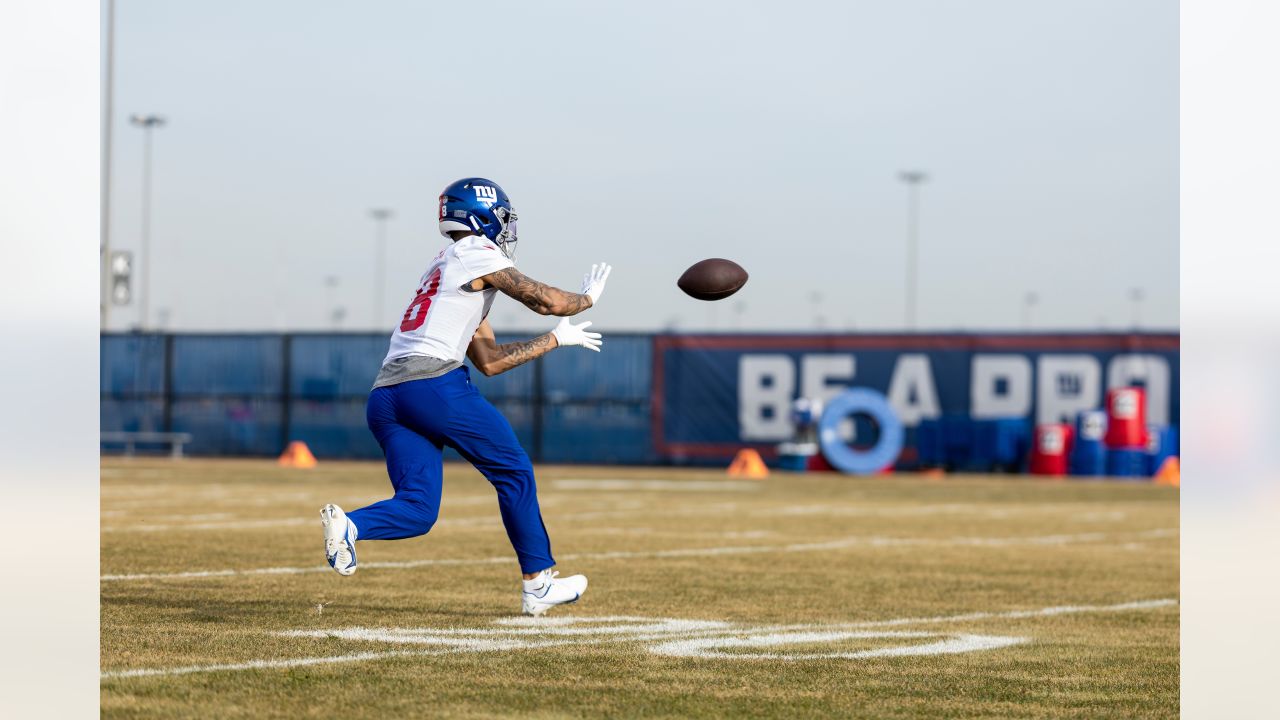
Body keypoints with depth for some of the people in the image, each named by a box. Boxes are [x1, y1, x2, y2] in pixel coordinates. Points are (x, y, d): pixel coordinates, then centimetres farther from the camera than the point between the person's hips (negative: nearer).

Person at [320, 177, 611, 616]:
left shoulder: (448, 269, 31)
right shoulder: (476, 254, 5)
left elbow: (488, 360, 31)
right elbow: (548, 302, -2)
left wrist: (555, 340, 33)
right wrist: (588, 297, 19)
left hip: (384, 398, 8)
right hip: (434, 383, -8)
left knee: (418, 508, 2)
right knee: (514, 472, 8)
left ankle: (348, 524, -25)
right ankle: (537, 586, 13)